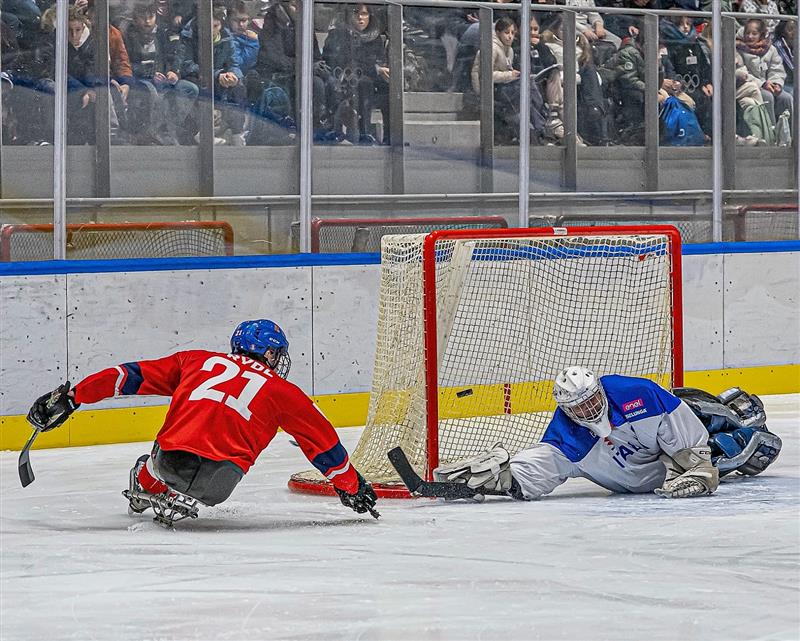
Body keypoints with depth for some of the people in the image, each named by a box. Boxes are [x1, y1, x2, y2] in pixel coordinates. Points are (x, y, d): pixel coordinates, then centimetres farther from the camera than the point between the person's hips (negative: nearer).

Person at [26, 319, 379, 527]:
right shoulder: (283, 392, 19)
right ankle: (180, 502, 7)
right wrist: (352, 487, 35)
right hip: (218, 474, -4)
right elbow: (323, 441, 23)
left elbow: (134, 376, 20)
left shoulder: (198, 360, 23)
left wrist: (72, 396, 22)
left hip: (169, 460, 4)